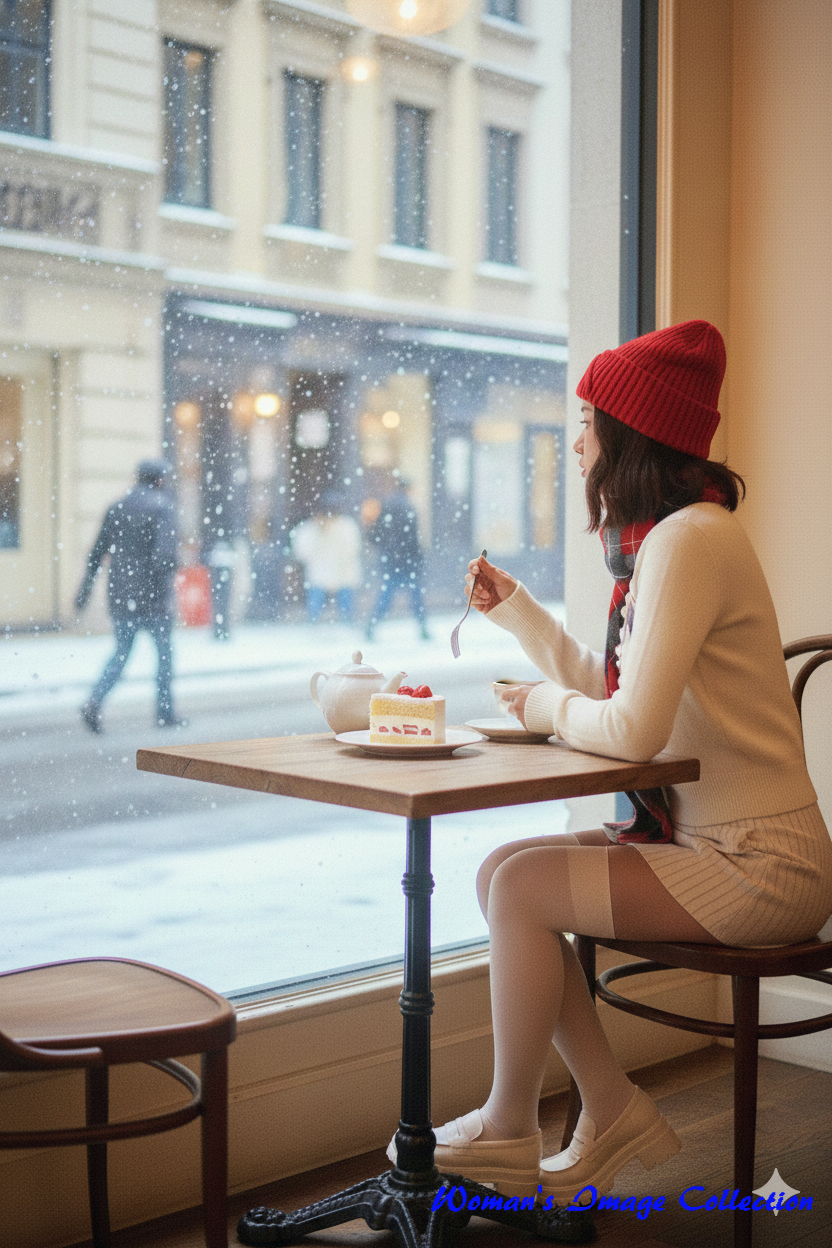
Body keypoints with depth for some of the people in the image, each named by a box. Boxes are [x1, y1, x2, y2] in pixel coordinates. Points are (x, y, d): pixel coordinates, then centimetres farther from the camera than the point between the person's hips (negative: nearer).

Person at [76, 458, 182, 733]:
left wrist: (86, 586, 17)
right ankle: (165, 713, 16)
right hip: (151, 595, -5)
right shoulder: (163, 506, -8)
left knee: (121, 654, 11)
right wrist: (166, 592, -22)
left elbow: (98, 551, 11)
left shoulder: (117, 508, 9)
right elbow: (164, 552, -21)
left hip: (120, 595, 5)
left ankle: (94, 701, -11)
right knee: (165, 653, 11)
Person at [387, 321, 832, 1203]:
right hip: (700, 835, 10)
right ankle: (612, 1112, 7)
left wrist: (548, 708, -8)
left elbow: (634, 728, -26)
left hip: (758, 865, -10)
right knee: (500, 872, 2)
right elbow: (608, 687, 20)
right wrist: (512, 604, 15)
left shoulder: (689, 539, -19)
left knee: (523, 886, -15)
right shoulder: (659, 538, 12)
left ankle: (509, 1126, 6)